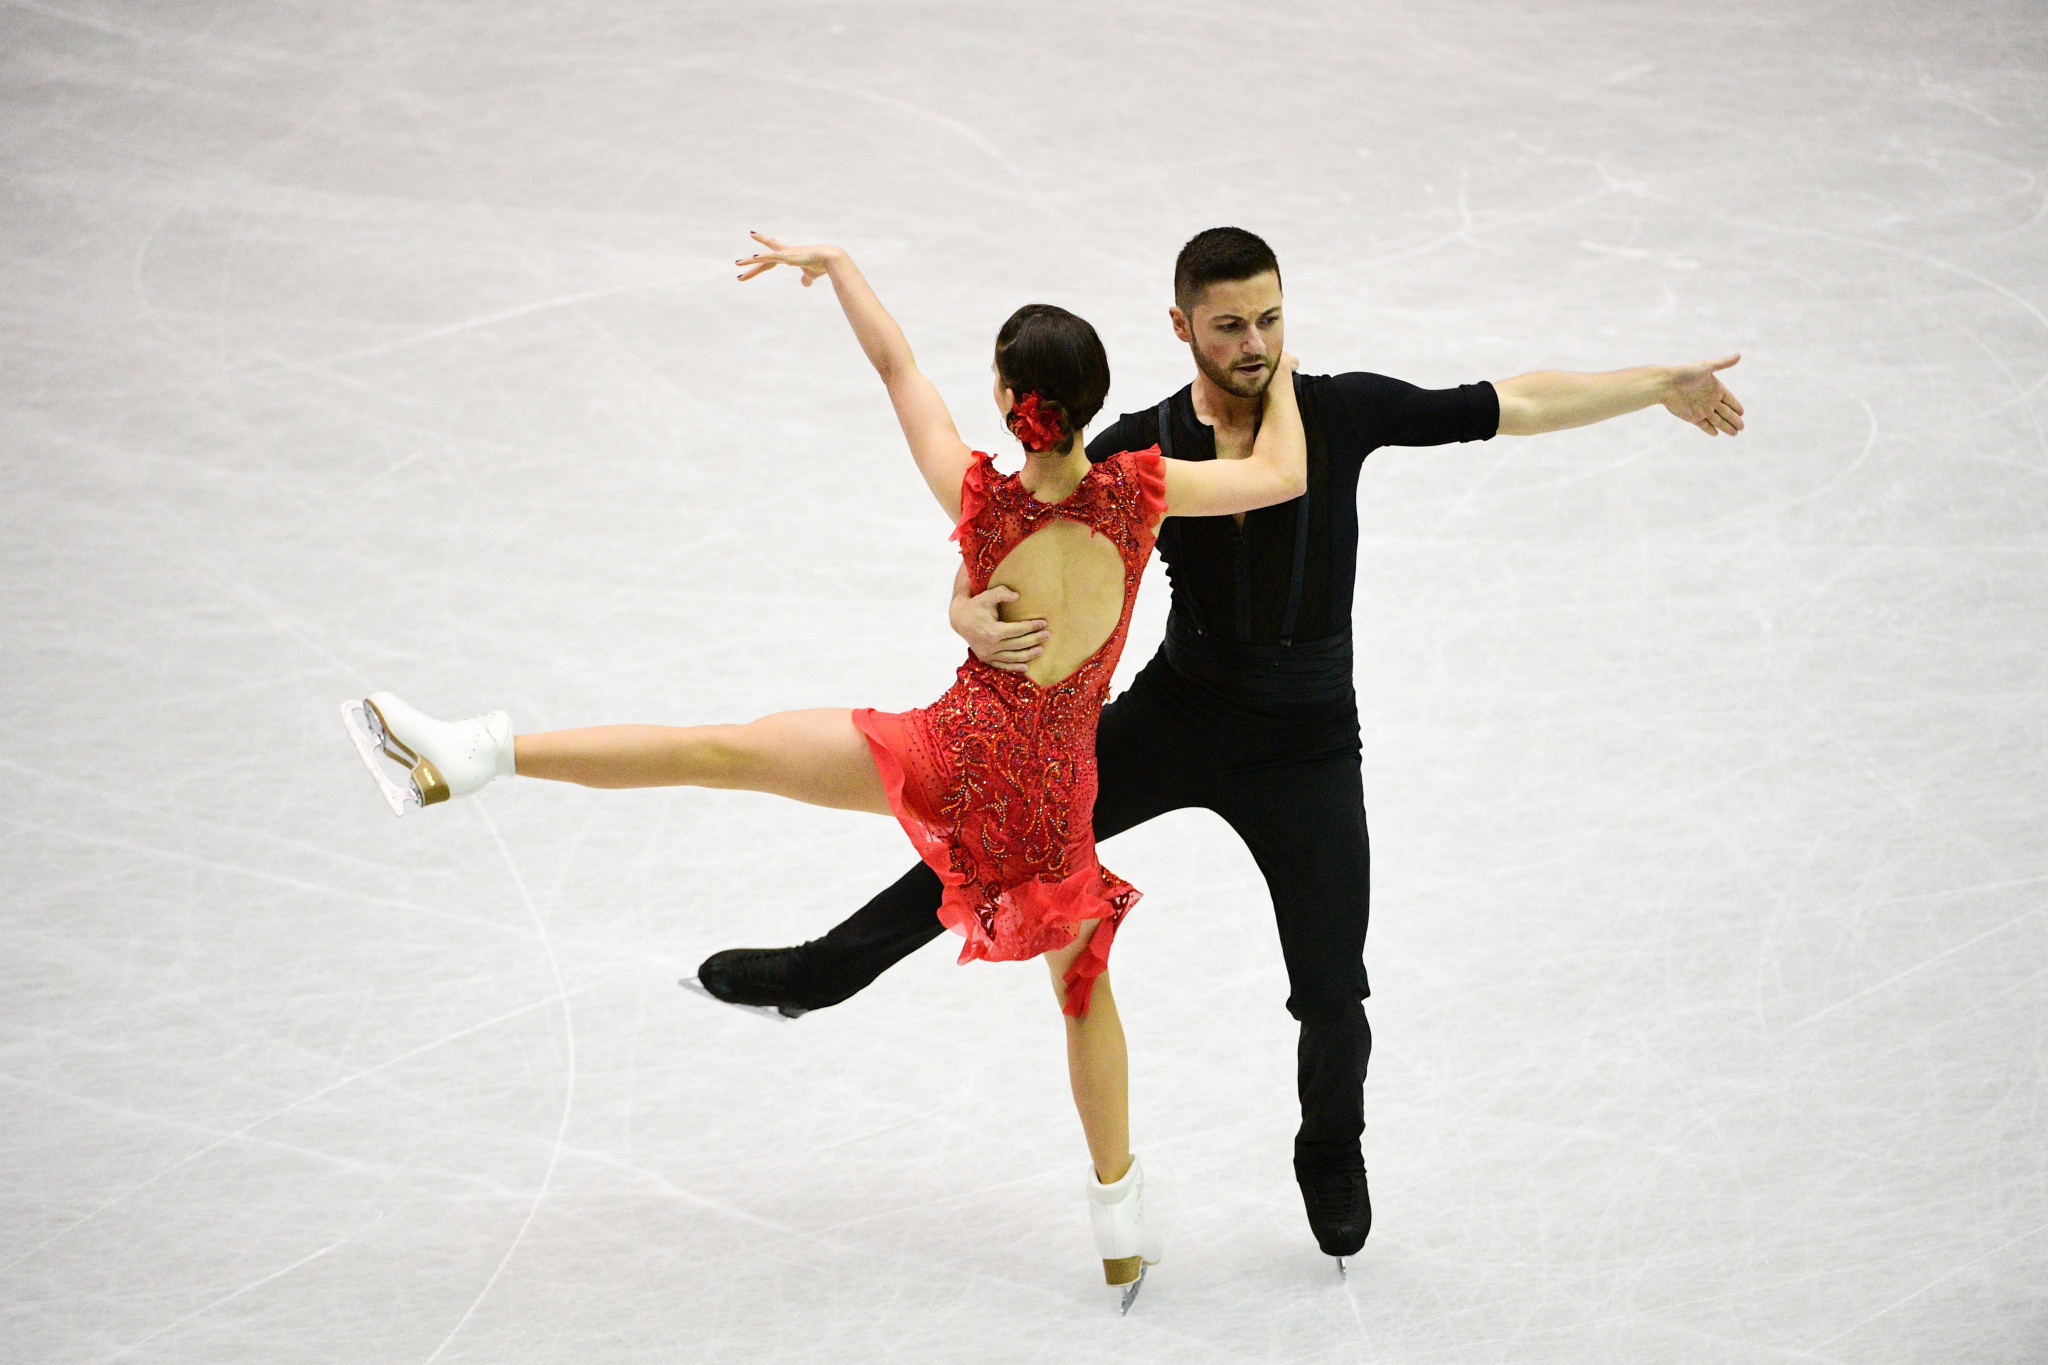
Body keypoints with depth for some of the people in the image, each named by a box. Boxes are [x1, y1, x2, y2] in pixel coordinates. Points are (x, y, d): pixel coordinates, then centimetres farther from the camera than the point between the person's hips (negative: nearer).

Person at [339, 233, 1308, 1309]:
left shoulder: (979, 498, -10)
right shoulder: (1140, 490, -9)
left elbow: (897, 365, 1)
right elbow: (1283, 476, 0)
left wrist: (832, 263, 14)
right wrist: (1279, 379, 17)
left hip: (959, 755, -2)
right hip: (1058, 790, 2)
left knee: (715, 751, -1)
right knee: (1085, 981, 25)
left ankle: (469, 757, -12)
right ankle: (1120, 1219, 36)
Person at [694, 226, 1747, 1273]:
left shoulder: (1341, 414, -13)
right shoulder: (1141, 447, -11)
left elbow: (1518, 406, -7)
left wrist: (1662, 385, -9)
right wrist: (973, 613, -32)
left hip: (1305, 743, -1)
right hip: (1175, 711, 1)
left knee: (1332, 993, 2)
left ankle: (1332, 1156, 32)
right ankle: (823, 972, 19)